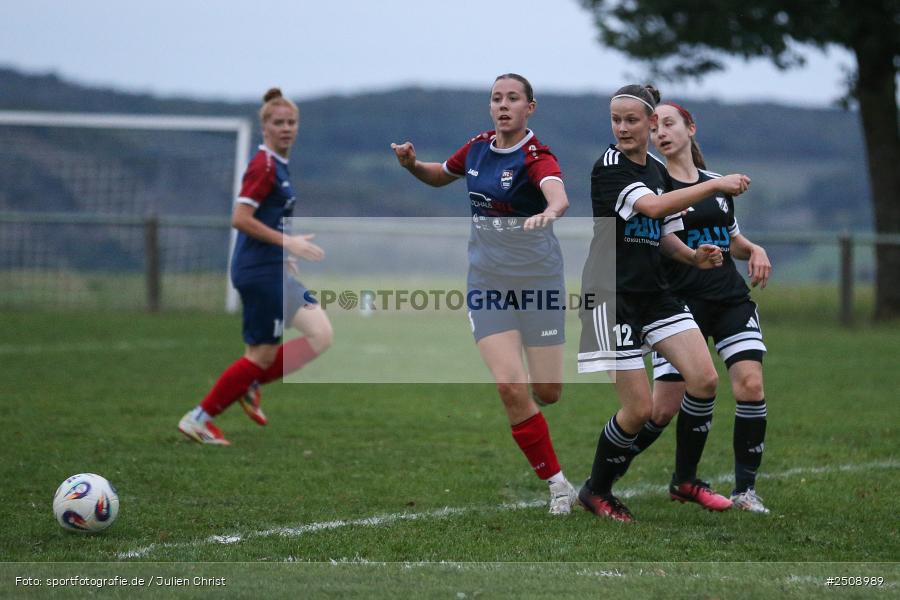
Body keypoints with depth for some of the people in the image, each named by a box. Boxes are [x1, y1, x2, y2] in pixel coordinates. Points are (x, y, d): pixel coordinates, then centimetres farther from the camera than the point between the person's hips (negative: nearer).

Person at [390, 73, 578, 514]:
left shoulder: (536, 158, -14)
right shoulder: (478, 148, 4)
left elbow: (559, 194, -36)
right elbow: (439, 176, 24)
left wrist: (549, 211, -59)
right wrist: (411, 164, 3)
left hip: (537, 279, -3)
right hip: (488, 281, 3)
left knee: (547, 391, -1)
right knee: (509, 386, -13)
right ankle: (557, 482, 0)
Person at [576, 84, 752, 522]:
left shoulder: (658, 170, 11)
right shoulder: (609, 165, -13)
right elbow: (651, 207, -28)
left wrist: (692, 256, 1)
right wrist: (715, 185, -25)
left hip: (654, 293, 7)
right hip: (612, 295, -7)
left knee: (704, 378, -6)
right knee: (639, 408, -8)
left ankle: (684, 481, 10)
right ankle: (596, 490, 14)